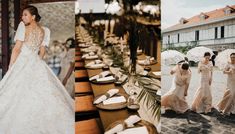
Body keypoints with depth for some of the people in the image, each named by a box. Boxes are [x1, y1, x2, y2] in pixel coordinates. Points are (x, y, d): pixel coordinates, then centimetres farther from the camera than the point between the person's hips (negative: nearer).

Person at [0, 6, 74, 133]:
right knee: (43, 93, 8)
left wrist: (11, 66, -1)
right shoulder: (45, 30, 7)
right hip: (37, 64, 5)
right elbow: (42, 52, 10)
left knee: (16, 93, 3)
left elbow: (16, 48, -8)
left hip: (22, 63, -5)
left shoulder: (22, 26, -6)